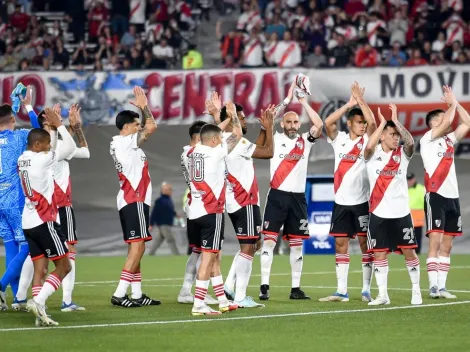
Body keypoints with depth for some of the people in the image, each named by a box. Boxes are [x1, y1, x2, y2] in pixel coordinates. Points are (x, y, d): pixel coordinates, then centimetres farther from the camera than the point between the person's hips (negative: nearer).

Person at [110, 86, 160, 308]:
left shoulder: (118, 144, 16)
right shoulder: (126, 142, -11)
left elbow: (147, 128, 28)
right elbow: (152, 126, -17)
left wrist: (142, 107, 21)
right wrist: (144, 106, -3)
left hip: (128, 200, 10)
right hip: (135, 200, -10)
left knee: (135, 248, 10)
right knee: (137, 247, -12)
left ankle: (137, 294, 12)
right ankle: (120, 294, -17)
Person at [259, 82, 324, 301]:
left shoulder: (305, 141, 9)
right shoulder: (275, 139, 4)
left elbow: (319, 125, -6)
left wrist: (303, 102, -3)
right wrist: (287, 100, -10)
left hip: (298, 197, 3)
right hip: (277, 195, -3)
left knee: (297, 244, 5)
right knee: (269, 240, -7)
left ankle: (296, 288, 10)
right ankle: (264, 286, -8)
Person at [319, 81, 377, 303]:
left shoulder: (367, 141, 1)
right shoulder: (339, 139, 6)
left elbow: (372, 122, -17)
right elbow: (327, 123, -11)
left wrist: (361, 100, -11)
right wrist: (349, 104, -11)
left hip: (362, 201, -2)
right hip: (341, 201, 2)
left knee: (365, 243, -1)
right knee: (340, 244, 2)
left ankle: (366, 290, 5)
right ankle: (341, 291, 5)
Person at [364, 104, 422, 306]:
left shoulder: (403, 154, 4)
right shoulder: (373, 155, 1)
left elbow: (410, 142, -17)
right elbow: (369, 146, -23)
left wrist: (396, 121, -19)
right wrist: (382, 123, -18)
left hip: (401, 213, 1)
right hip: (379, 213, -1)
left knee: (409, 251, 2)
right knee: (379, 253, -1)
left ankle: (416, 291, 14)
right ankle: (382, 295, 5)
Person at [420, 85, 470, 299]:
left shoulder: (449, 140, 18)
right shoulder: (428, 139, -2)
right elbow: (447, 122, -16)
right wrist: (452, 103, 0)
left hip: (452, 196, 7)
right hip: (436, 196, -7)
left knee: (446, 245, 5)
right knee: (435, 242, -12)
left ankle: (442, 287, 5)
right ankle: (433, 287, -15)